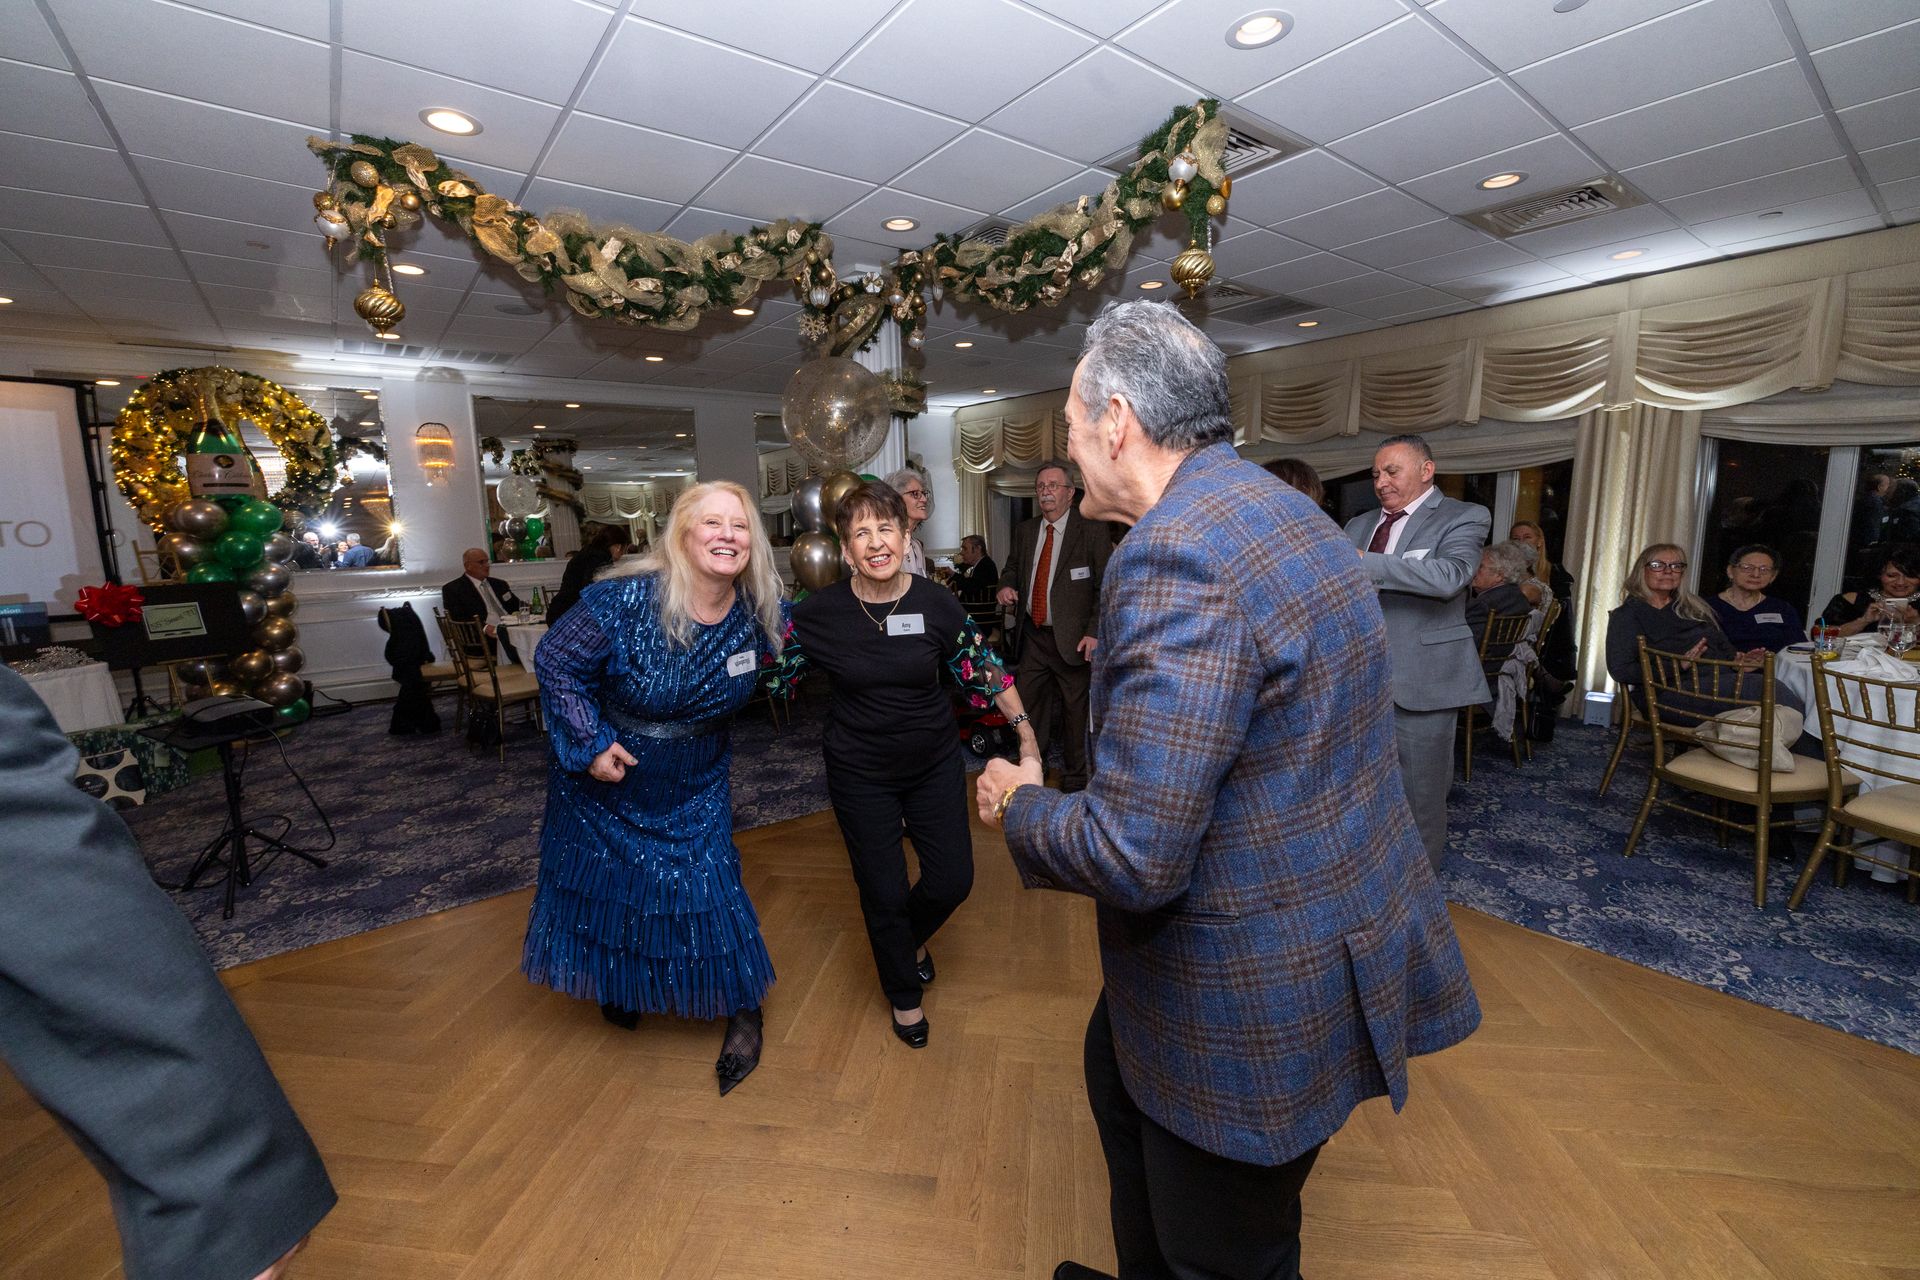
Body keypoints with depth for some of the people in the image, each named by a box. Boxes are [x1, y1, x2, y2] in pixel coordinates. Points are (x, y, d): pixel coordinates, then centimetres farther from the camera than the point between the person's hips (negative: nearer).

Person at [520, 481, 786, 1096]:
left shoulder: (754, 609, -15)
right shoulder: (625, 599, -29)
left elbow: (770, 655, 9)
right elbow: (555, 661, -17)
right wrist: (591, 743, -19)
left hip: (695, 787, 2)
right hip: (606, 775, -1)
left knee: (710, 889, 0)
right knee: (603, 882, 19)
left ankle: (742, 1012, 23)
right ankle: (613, 985, 50)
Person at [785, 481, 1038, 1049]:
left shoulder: (937, 603, -11)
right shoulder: (820, 611, -13)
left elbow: (983, 669, -1)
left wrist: (1024, 729, -4)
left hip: (935, 762, 2)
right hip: (860, 773, -1)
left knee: (953, 879, 7)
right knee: (883, 892, 9)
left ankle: (912, 937, 46)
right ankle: (904, 994, 41)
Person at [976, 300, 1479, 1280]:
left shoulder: (1178, 553, -29)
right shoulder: (1274, 508, 4)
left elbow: (1131, 858, -30)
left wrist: (1022, 806, -10)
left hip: (1259, 995, -9)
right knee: (1117, 1073, 30)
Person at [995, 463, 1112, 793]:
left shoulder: (1092, 531, -6)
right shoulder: (1024, 531, 10)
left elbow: (1106, 586, -7)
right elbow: (1013, 565, 25)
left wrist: (1095, 632, -14)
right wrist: (1006, 584, 1)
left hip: (1073, 639, -4)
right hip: (1033, 636, 5)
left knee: (1075, 709, 6)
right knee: (1027, 704, 9)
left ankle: (1074, 778, 23)